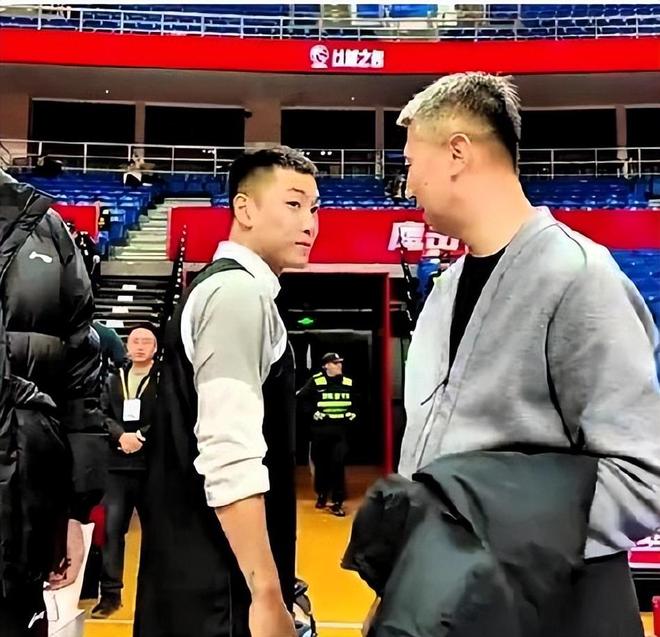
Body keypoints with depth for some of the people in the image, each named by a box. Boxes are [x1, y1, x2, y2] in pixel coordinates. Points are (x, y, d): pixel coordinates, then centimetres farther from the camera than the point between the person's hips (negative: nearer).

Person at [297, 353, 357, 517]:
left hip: (341, 430, 2)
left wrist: (353, 413, 8)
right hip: (320, 430, -1)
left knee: (338, 464, -9)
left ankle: (337, 502, -4)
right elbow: (301, 398, -4)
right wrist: (313, 413, -9)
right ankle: (321, 495, 33)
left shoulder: (348, 383, 8)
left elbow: (357, 401, 23)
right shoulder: (315, 382, -5)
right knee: (321, 463, 10)